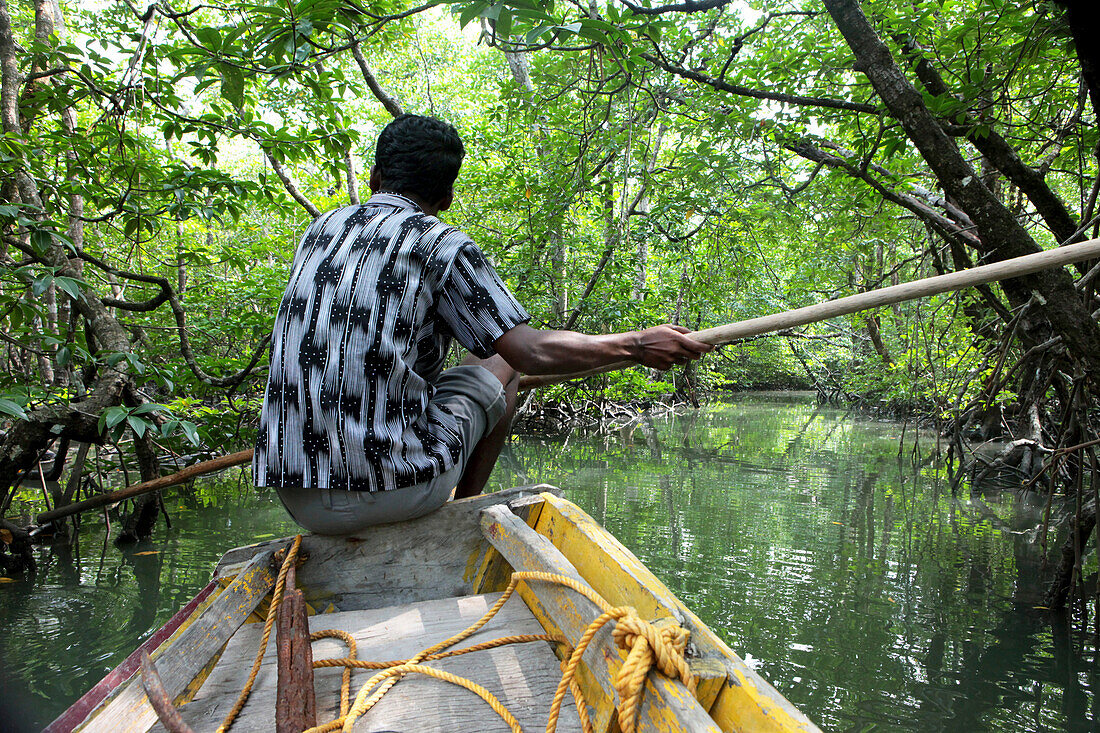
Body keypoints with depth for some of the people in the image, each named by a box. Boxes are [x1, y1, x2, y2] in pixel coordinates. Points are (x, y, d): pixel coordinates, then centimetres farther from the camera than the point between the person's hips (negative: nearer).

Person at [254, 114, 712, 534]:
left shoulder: (320, 230, 14)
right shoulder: (441, 245, -5)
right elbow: (533, 353, -9)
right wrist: (636, 346, 4)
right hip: (396, 489, -6)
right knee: (503, 364, 18)